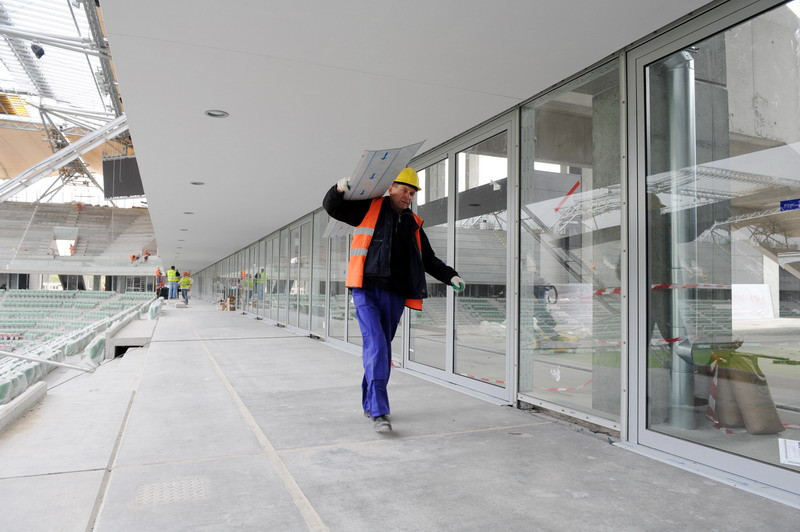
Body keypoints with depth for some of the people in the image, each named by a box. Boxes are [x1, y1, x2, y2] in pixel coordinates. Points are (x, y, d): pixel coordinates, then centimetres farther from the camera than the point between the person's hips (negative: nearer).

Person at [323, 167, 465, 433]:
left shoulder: (414, 224, 18)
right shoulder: (370, 208, 7)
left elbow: (429, 260, 23)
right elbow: (332, 207, 7)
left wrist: (450, 276, 8)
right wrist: (339, 189, -14)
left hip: (394, 295, 5)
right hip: (367, 291, -5)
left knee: (382, 349, 10)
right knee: (376, 345, -16)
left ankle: (369, 403, 25)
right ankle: (379, 412, -15)